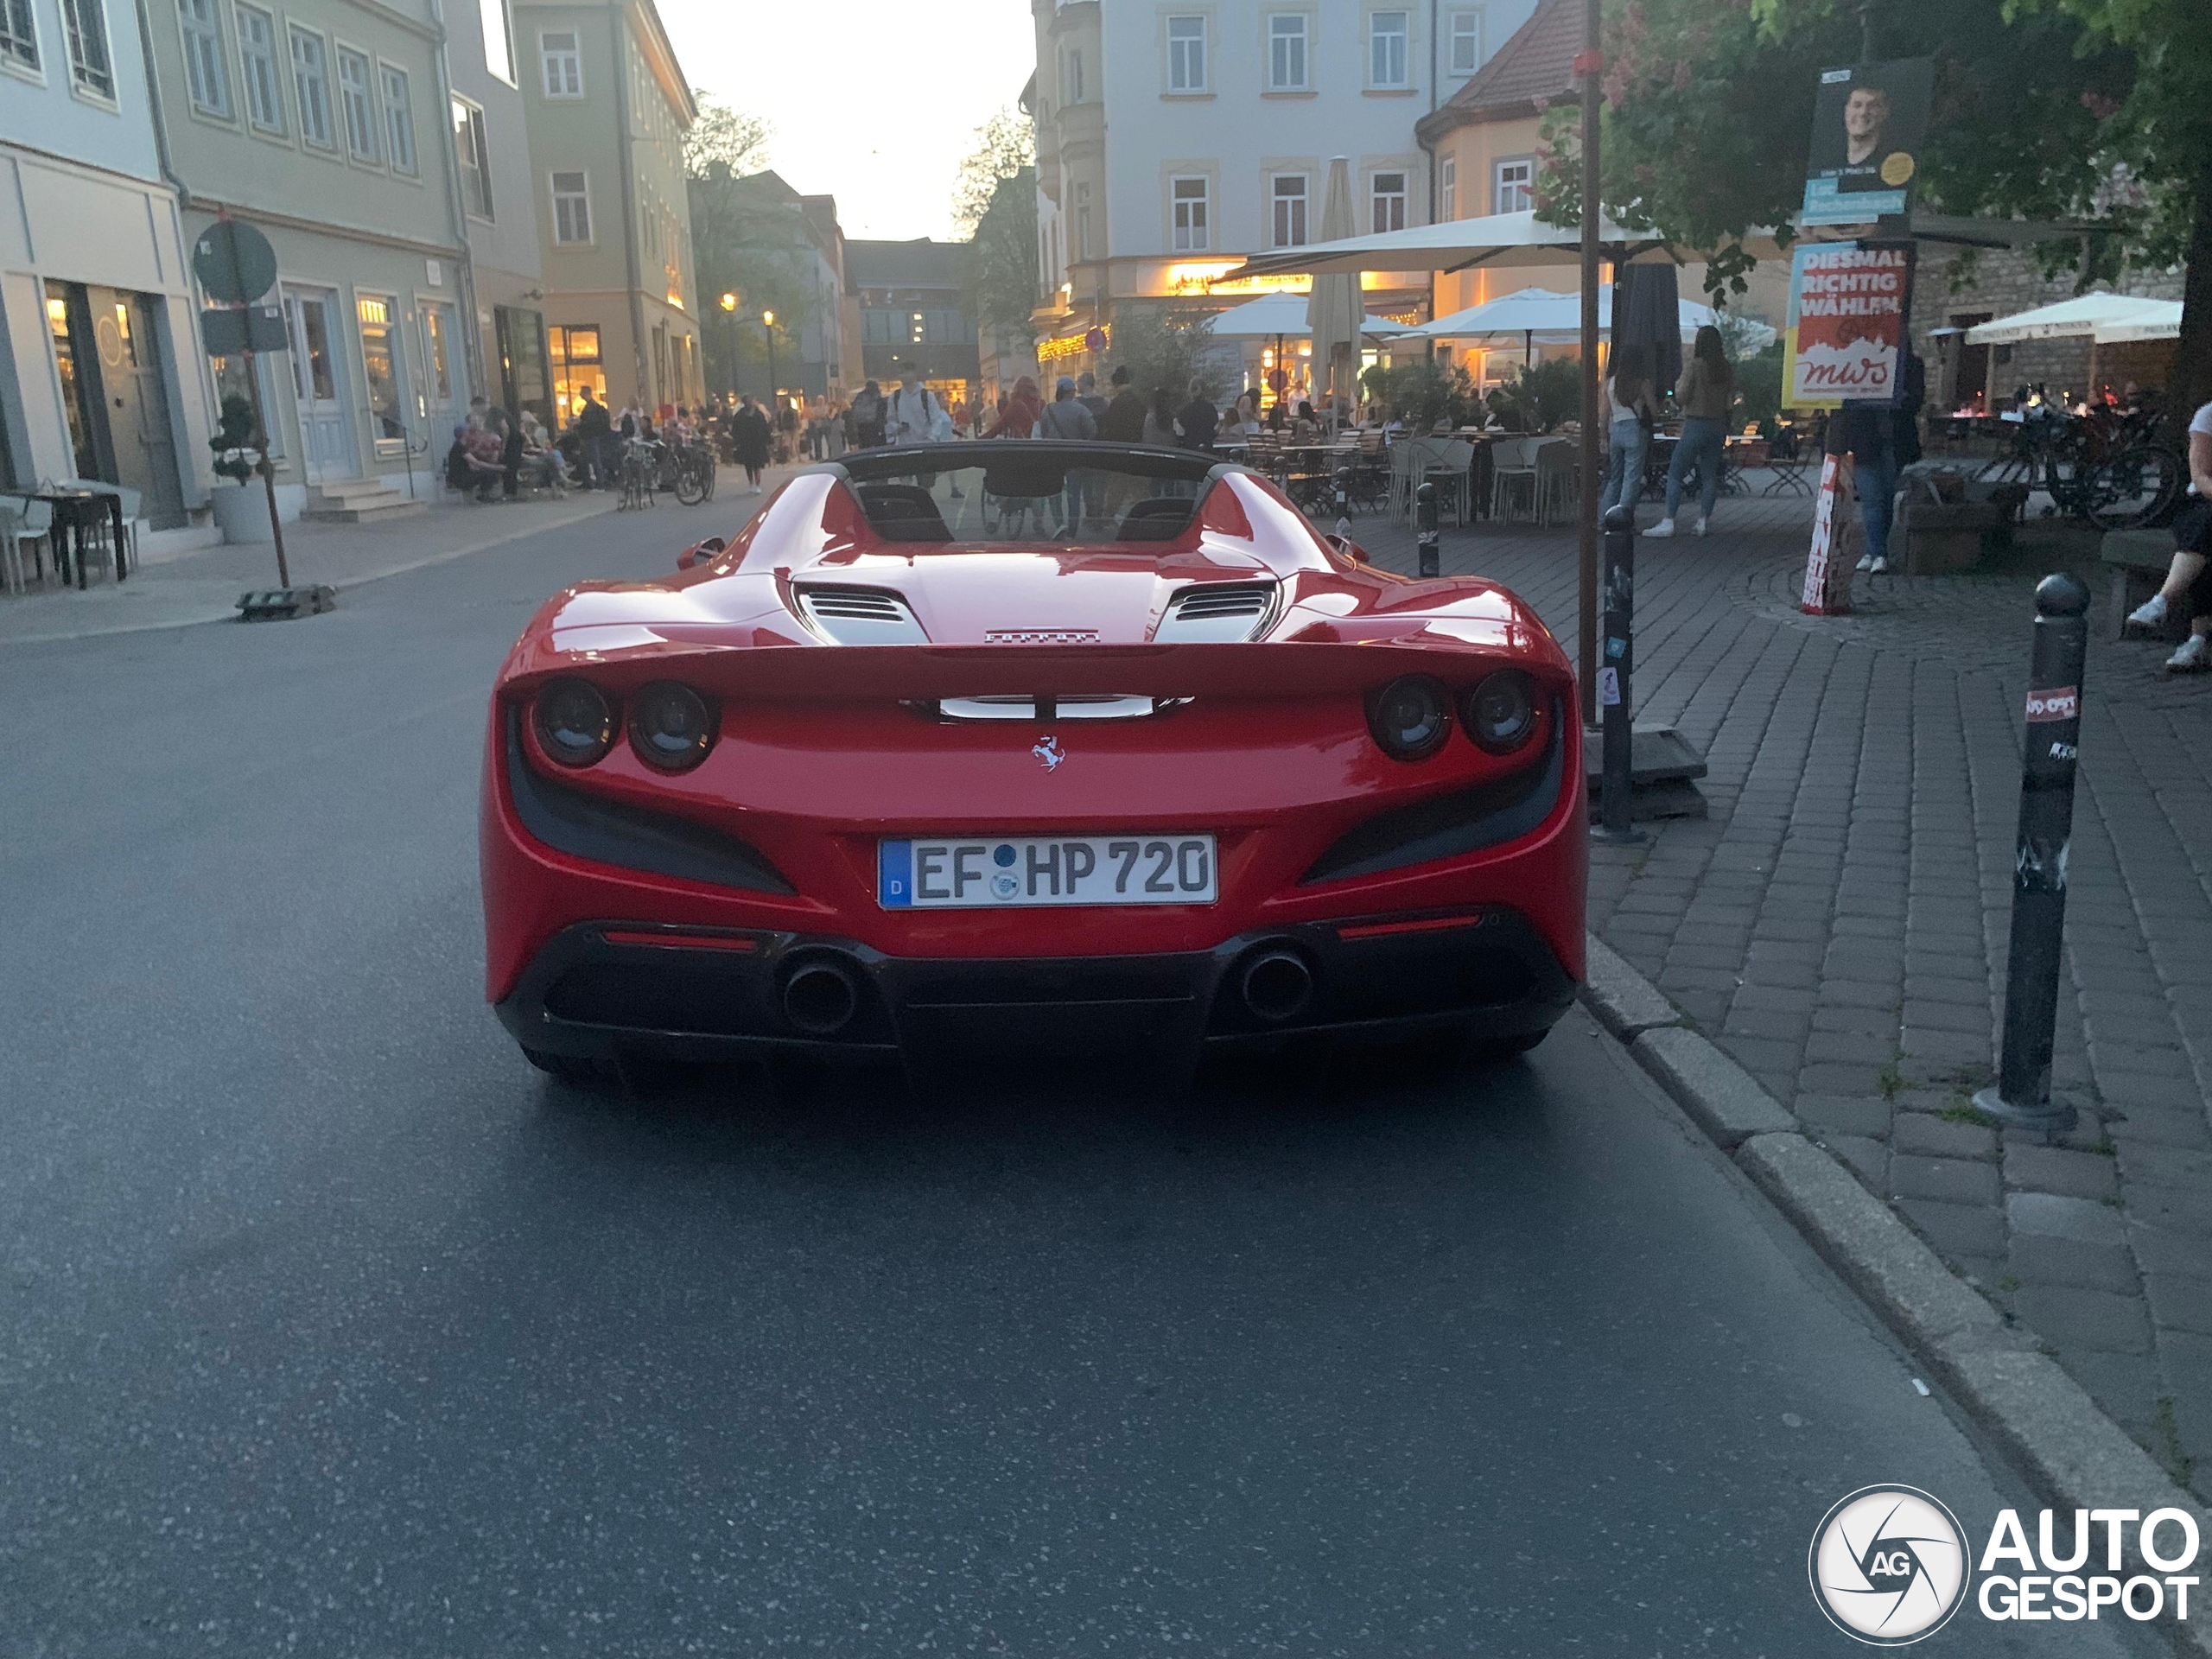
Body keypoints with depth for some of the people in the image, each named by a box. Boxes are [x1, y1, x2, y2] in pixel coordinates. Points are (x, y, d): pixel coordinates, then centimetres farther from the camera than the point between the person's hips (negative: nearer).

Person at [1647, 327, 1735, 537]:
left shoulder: (1695, 366, -11)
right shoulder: (1727, 370, 5)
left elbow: (1681, 398, -10)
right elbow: (1730, 403, 6)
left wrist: (1676, 389, 9)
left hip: (1696, 424, -6)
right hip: (1719, 425, 6)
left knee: (1675, 473, -2)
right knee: (1709, 475, 11)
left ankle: (1668, 522, -10)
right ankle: (1703, 520, 9)